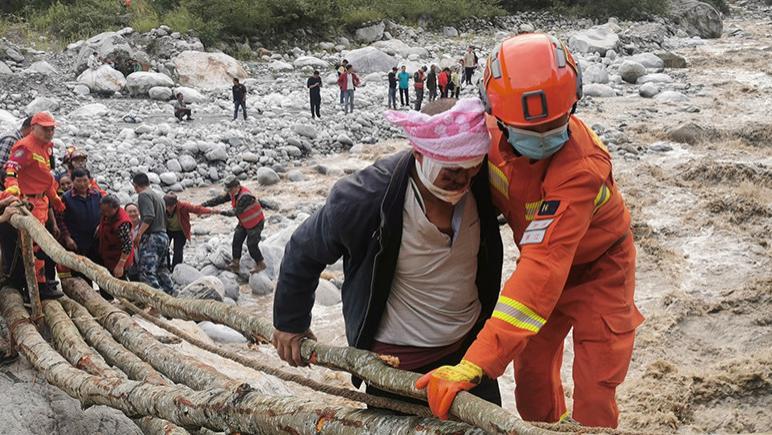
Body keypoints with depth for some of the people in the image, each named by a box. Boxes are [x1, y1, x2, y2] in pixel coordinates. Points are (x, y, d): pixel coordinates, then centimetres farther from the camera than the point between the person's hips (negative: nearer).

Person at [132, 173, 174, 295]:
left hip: (151, 237, -9)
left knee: (146, 272, -11)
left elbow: (149, 216, -21)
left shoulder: (144, 195, -7)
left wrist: (138, 234, -19)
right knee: (162, 270, 20)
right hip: (163, 236, 9)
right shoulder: (157, 195, 20)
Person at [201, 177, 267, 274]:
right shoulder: (233, 193, -7)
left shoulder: (246, 197, -34)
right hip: (244, 222, 8)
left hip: (256, 222, -8)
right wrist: (205, 204, -13)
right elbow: (220, 199, -5)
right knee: (237, 239, 0)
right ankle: (236, 262, 6)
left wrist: (222, 212, -37)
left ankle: (260, 264, 13)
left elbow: (237, 211, -35)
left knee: (252, 244, -4)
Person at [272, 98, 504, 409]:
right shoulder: (363, 199, -28)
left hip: (470, 343, 5)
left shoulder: (480, 183, -18)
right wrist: (290, 323, 3)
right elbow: (304, 253, -10)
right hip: (396, 360, -4)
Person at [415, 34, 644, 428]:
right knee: (531, 373, 12)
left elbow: (543, 269, -47)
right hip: (542, 257, 5)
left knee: (594, 397, -4)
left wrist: (475, 365, -53)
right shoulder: (491, 131, -22)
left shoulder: (581, 170, -40)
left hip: (597, 268, -5)